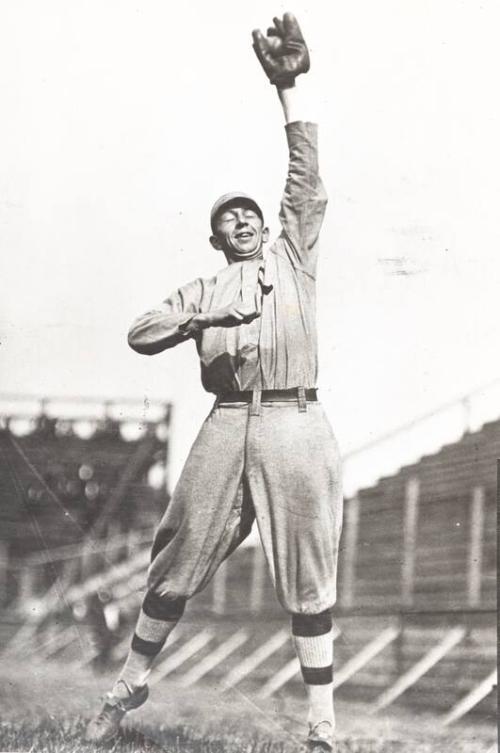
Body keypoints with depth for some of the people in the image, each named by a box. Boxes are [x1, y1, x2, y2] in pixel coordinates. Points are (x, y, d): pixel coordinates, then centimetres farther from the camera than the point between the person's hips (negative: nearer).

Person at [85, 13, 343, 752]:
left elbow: (308, 184, 7)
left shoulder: (292, 257, 17)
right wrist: (203, 316, -8)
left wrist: (290, 87, 1)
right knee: (179, 562, 5)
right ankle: (131, 684, 23)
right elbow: (140, 334, 7)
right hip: (228, 428, 1)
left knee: (308, 581, -2)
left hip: (297, 427, -1)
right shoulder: (203, 290, 19)